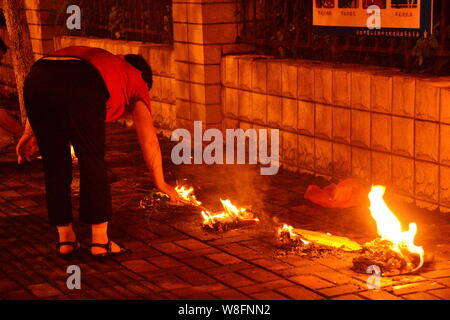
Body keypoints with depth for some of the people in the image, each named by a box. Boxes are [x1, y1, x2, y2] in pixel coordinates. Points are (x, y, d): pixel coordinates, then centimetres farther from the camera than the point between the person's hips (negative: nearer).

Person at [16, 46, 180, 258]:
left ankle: (65, 239, 24)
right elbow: (149, 139, 28)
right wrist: (160, 183, 36)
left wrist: (30, 132, 28)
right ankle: (100, 240, 15)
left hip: (35, 78, 5)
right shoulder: (136, 81, 31)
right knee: (92, 161, 12)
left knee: (55, 163, 17)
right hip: (81, 88, -5)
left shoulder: (95, 59, 44)